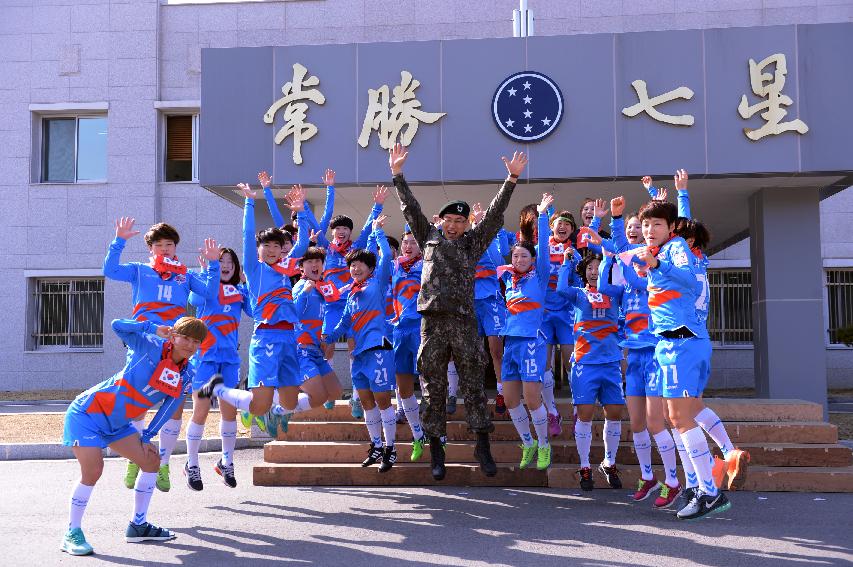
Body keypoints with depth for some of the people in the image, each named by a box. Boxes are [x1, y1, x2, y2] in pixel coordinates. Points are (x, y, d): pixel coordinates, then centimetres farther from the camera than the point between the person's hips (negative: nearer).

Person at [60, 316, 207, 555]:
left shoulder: (186, 376, 0)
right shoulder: (150, 347, -17)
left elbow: (169, 408, 7)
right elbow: (118, 326, -28)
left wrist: (146, 437, 4)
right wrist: (154, 328, -30)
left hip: (118, 424, 8)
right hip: (88, 412, -7)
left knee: (152, 460, 5)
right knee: (92, 470, -19)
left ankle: (138, 526, 16)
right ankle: (72, 534, -3)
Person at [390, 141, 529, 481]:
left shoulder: (474, 242, 12)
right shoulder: (430, 237, 15)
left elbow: (495, 214, 6)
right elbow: (410, 208, 15)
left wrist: (511, 180, -1)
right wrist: (397, 174, 11)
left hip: (463, 321, -1)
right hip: (433, 322, 1)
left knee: (473, 386, 0)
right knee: (434, 389, 4)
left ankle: (483, 447, 6)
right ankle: (436, 451, 12)